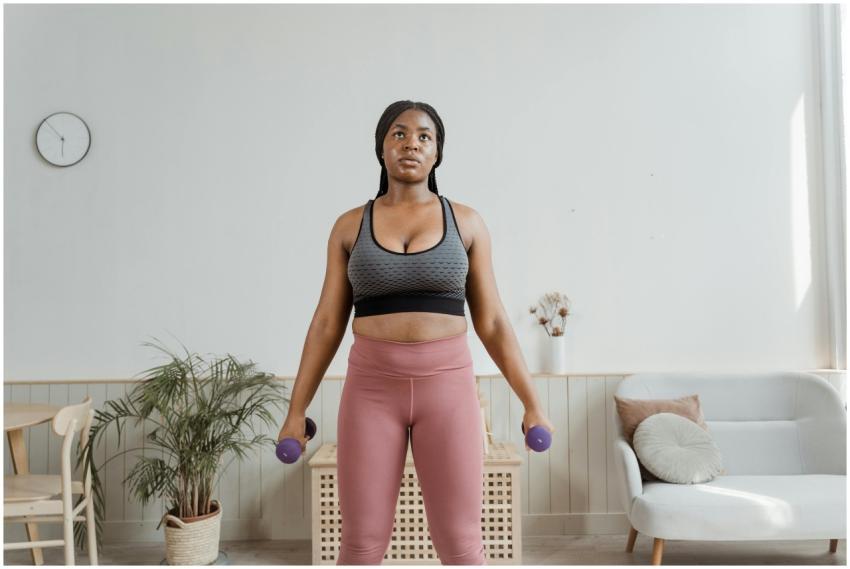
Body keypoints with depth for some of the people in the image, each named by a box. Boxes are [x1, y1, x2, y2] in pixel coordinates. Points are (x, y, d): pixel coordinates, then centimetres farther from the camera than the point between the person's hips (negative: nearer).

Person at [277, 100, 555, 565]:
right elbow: (327, 323, 6)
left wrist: (531, 402, 2)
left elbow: (491, 321, 5)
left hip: (447, 385, 0)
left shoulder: (466, 222, 3)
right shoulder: (350, 226, 5)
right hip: (371, 386, 1)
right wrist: (296, 410, 5)